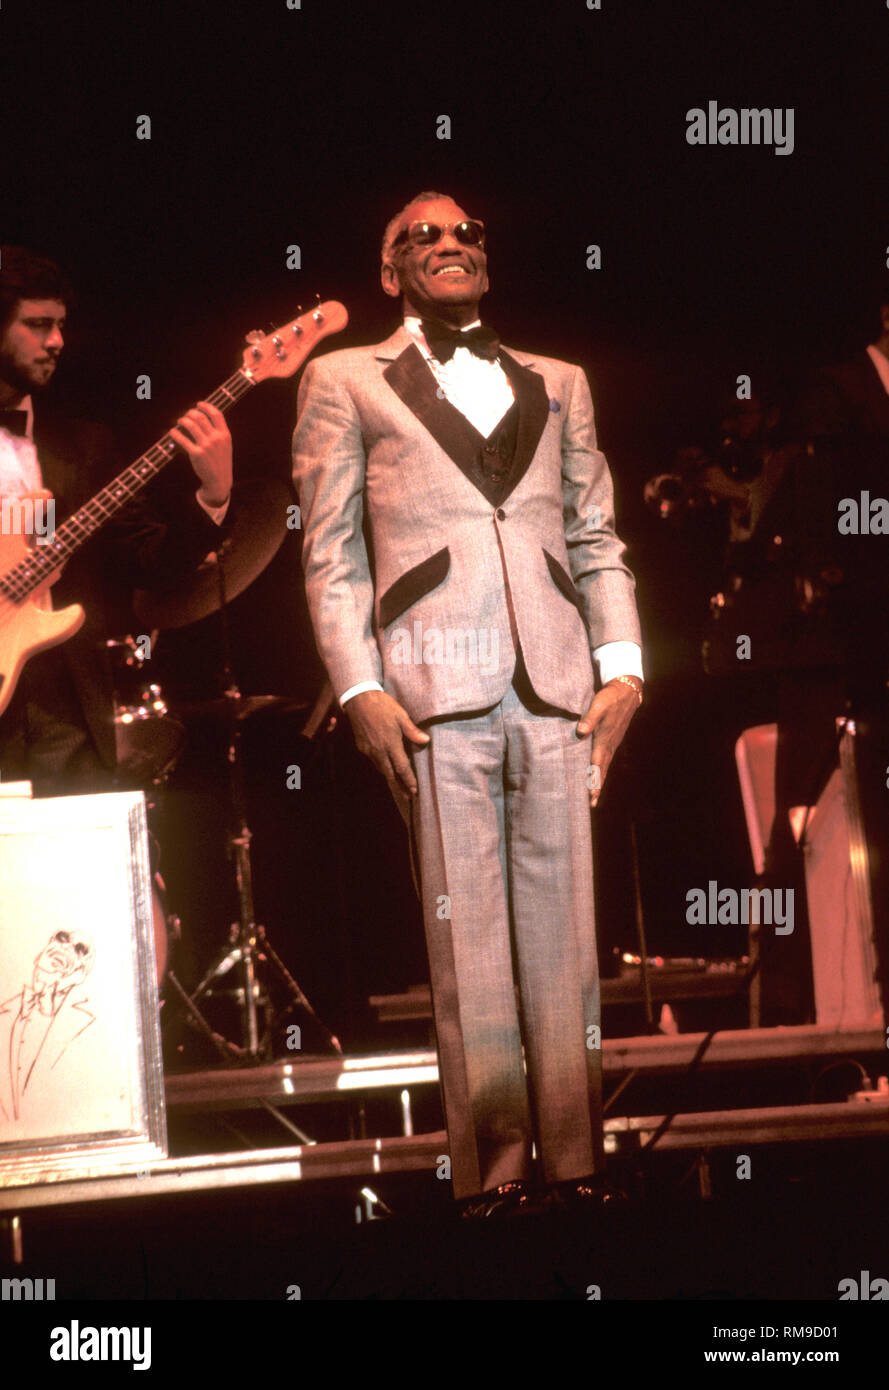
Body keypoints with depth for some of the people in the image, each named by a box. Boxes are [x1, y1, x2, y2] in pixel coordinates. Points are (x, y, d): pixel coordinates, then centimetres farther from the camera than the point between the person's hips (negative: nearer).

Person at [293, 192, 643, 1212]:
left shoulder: (557, 384, 22)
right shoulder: (345, 382, 13)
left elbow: (598, 540, 18)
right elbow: (330, 552, 7)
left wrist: (623, 670, 6)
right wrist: (359, 689, -4)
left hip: (557, 689, 3)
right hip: (433, 691, -3)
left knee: (564, 928, 0)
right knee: (467, 938, -4)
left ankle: (575, 1159, 3)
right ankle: (491, 1168, -1)